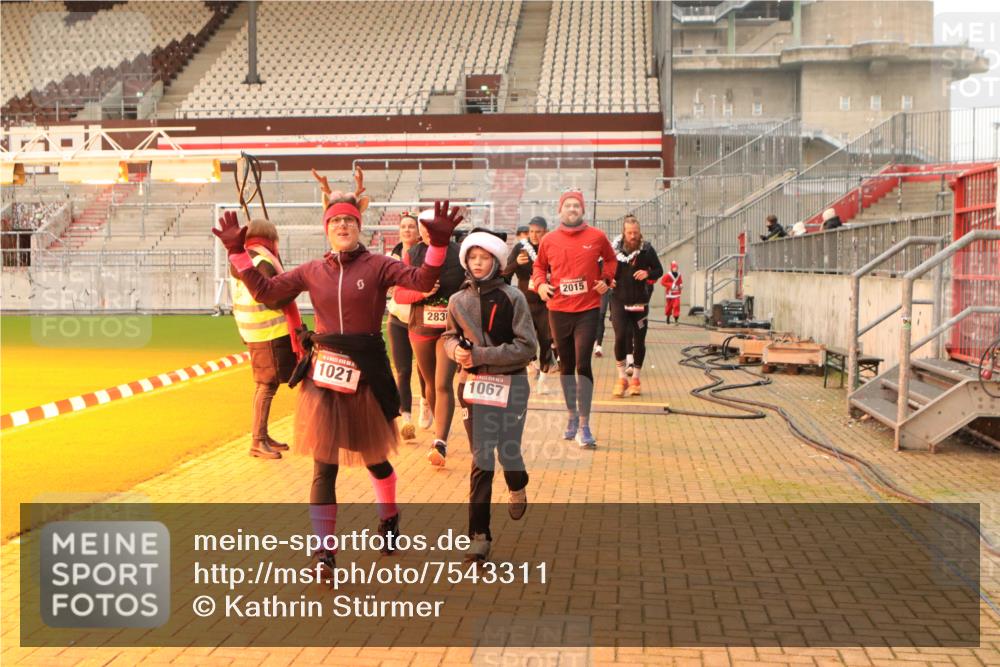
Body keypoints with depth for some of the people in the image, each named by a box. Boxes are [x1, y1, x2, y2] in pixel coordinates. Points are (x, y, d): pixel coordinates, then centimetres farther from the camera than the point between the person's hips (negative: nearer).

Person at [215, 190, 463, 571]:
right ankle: (324, 550, 8)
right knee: (324, 465, -1)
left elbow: (422, 281, -16)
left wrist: (438, 245, -30)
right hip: (324, 374, 1)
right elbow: (265, 291, 6)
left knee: (374, 457, 16)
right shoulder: (312, 272, 5)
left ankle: (389, 519, 45)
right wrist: (238, 253, 0)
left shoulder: (377, 266, -3)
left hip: (367, 372, -1)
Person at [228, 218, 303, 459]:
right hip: (270, 332, -10)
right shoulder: (262, 261, -16)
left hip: (253, 332, 10)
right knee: (267, 385, -6)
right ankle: (258, 442, -3)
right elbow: (274, 300, -22)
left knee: (266, 384, 15)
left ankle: (262, 436, 23)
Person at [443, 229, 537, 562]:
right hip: (473, 384, 2)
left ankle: (518, 488, 36)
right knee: (481, 461, 2)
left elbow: (527, 347, -9)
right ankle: (479, 535, 9)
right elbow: (449, 337, 17)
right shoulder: (458, 301, 3)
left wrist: (481, 354, -16)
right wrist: (456, 350, -7)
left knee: (509, 454, -2)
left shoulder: (513, 298, -6)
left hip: (511, 384, -2)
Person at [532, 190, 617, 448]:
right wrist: (540, 283, -3)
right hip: (558, 310, 2)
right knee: (566, 365, 12)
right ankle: (572, 417, 28)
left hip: (588, 310, -2)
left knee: (583, 364, -11)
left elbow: (610, 259, 16)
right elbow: (539, 266, 16)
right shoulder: (549, 240, 2)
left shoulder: (597, 237, -1)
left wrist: (606, 279, 0)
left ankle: (584, 426, -6)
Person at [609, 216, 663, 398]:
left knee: (639, 340, 7)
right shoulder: (614, 248, -3)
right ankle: (621, 378, 0)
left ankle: (635, 379, 23)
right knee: (620, 337, -13)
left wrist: (648, 274, -16)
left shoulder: (647, 249, -3)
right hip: (619, 301, -1)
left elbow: (659, 270, 5)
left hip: (640, 302, 1)